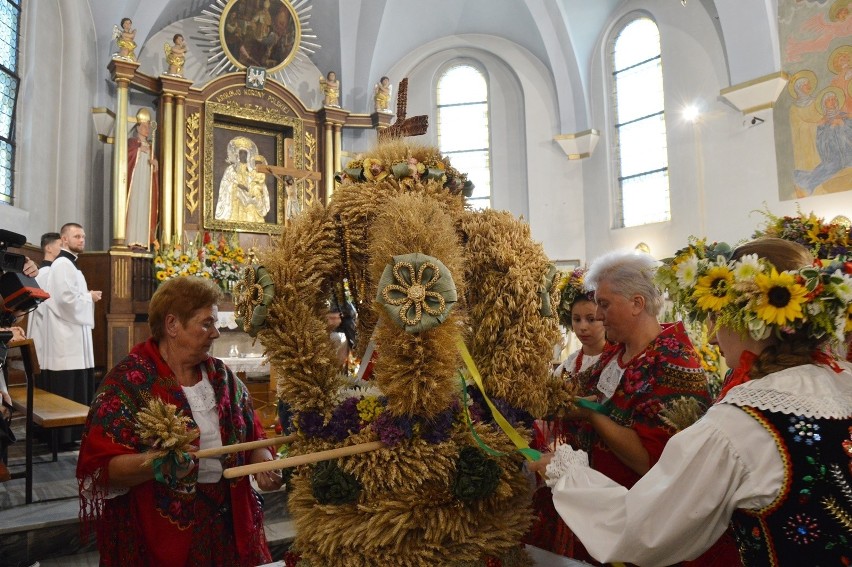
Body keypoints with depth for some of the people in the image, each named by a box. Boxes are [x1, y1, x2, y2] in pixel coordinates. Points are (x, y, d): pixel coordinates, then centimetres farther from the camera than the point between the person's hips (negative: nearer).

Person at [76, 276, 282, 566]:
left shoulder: (221, 375, 3)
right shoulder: (128, 380, -13)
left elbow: (253, 436, 10)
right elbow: (101, 467, -17)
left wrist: (263, 463, -8)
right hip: (157, 534, -5)